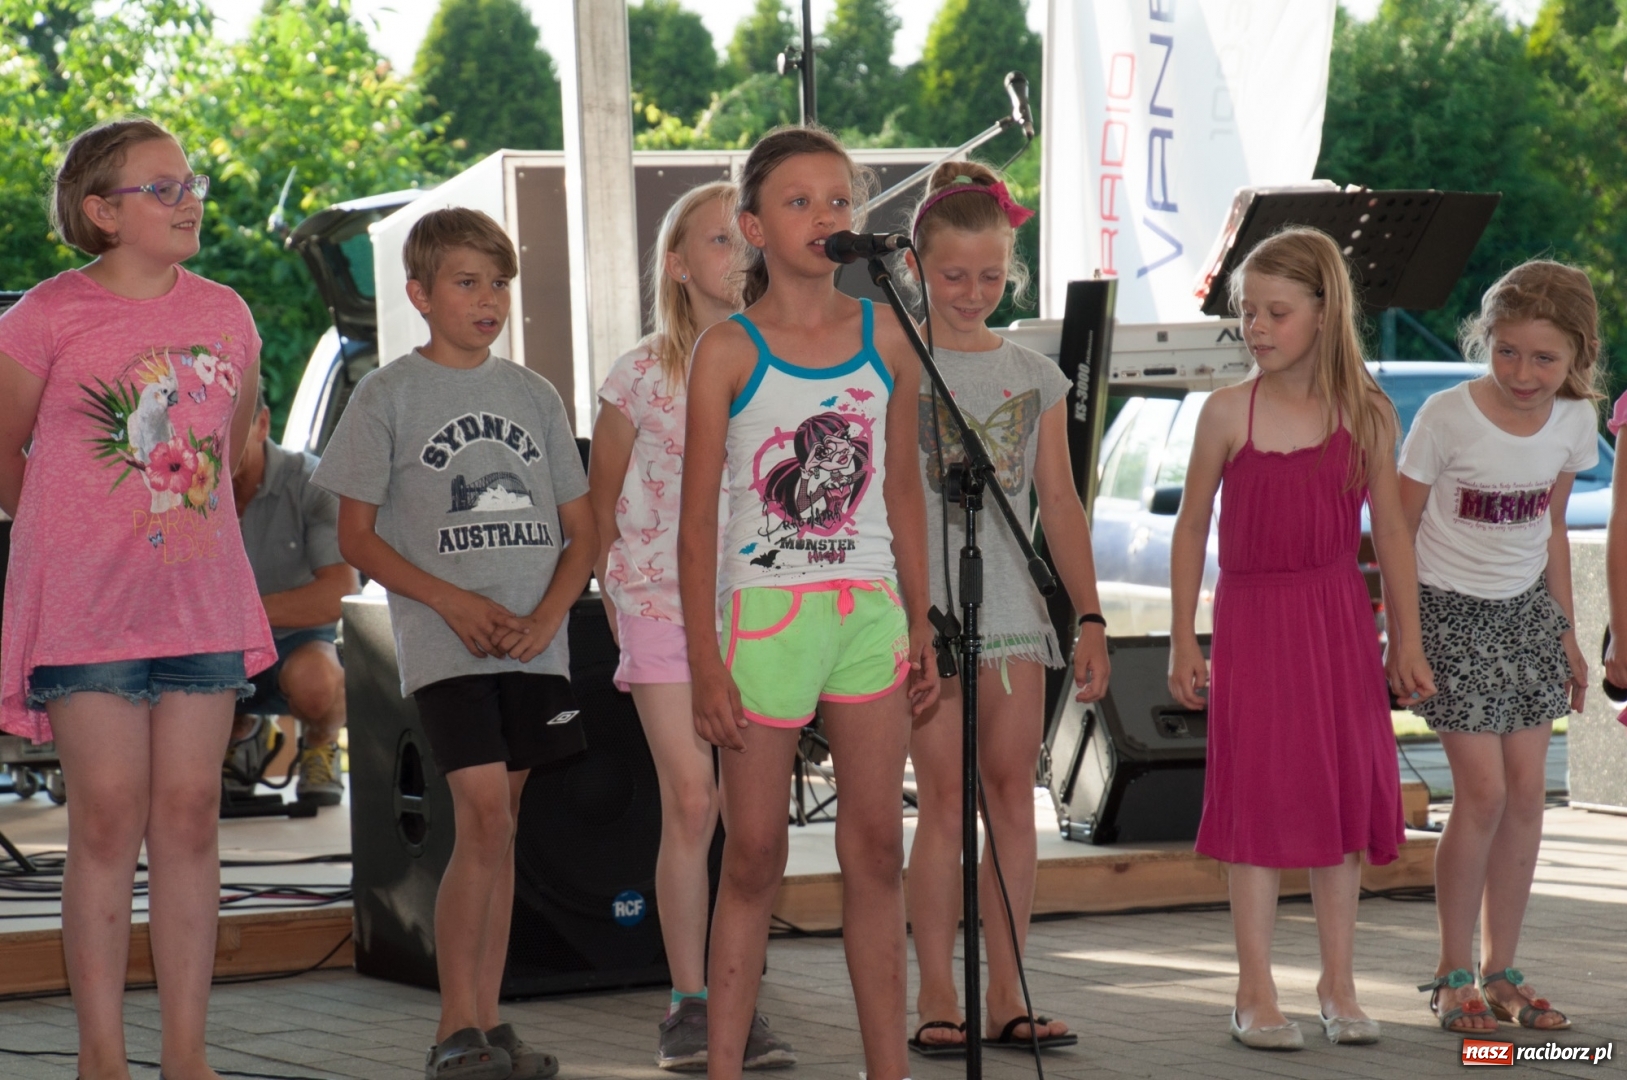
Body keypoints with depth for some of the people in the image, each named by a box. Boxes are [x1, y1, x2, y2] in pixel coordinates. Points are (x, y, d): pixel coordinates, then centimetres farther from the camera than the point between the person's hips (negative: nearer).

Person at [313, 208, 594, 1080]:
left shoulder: (534, 396, 12)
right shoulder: (389, 395, 1)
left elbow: (581, 531, 13)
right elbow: (358, 538, 0)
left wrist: (546, 617, -5)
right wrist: (453, 601, -12)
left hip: (532, 644, 4)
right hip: (442, 642, -4)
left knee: (497, 825, 7)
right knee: (485, 816, -15)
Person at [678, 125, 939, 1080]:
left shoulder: (885, 338, 6)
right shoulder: (728, 353, -5)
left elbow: (904, 491, 12)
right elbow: (698, 518, -5)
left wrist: (920, 624, 10)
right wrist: (705, 662, -9)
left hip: (869, 608, 3)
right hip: (766, 611, -3)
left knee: (877, 849, 6)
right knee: (755, 857, 1)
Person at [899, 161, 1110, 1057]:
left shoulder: (1035, 378, 11)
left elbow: (1059, 505, 12)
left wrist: (1090, 617, 8)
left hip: (1013, 604, 4)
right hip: (925, 603, -3)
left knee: (1013, 792, 2)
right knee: (944, 797, -5)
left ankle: (1006, 995, 8)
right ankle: (936, 997, 1)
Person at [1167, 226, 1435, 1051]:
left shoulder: (1366, 414, -1)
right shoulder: (1228, 412, -4)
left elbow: (1389, 528, 6)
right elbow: (1191, 528, 2)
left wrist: (1407, 640, 5)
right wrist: (1183, 641, 0)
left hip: (1340, 620, 2)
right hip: (1250, 619, -2)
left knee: (1346, 791, 5)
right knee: (1257, 796, -1)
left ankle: (1338, 985, 17)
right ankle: (1255, 994, 5)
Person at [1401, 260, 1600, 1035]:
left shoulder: (1575, 422, -2)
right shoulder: (1448, 417, -17)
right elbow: (1398, 531, -10)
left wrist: (1567, 634, 14)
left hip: (1526, 608, 5)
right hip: (1454, 611, -5)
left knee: (1528, 790, 3)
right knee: (1484, 791, -10)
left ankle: (1500, 971, 14)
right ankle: (1452, 976, 3)